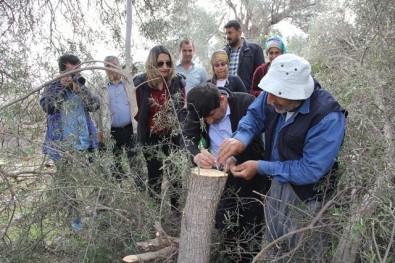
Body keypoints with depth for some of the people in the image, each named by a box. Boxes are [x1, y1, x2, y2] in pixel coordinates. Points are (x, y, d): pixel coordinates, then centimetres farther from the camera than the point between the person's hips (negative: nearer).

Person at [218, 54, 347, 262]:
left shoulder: (328, 118, -33)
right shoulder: (277, 92, -16)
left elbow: (311, 170, -30)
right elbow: (255, 115, -3)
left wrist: (261, 168, -28)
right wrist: (241, 138, -25)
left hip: (307, 193, -6)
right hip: (278, 181, 6)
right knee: (276, 246, 26)